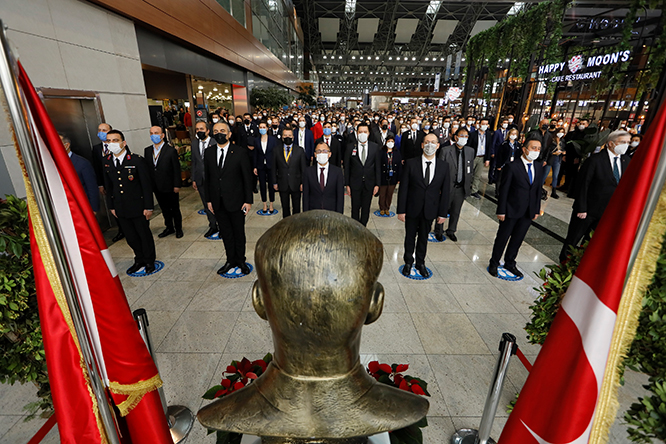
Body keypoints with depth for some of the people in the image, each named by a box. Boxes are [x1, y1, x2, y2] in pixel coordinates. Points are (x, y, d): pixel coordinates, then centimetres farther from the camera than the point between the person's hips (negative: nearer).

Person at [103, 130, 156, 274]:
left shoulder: (137, 160, -11)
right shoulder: (107, 162, 4)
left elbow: (146, 185, -11)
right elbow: (108, 186, 12)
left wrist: (148, 207, -12)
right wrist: (111, 206, 12)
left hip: (138, 207, -4)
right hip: (120, 208, 5)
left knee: (144, 234, 8)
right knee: (130, 237, 14)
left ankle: (149, 261, 26)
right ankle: (139, 260, 33)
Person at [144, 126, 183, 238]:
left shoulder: (171, 150, -9)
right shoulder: (147, 151, 6)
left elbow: (177, 169, -9)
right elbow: (146, 168, 7)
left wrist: (177, 185, -11)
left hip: (169, 187, -5)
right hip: (156, 187, 5)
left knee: (175, 209, 9)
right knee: (165, 209, 17)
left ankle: (178, 229, 24)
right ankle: (169, 228, 32)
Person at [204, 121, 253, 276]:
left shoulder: (240, 152, -8)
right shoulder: (208, 153, 4)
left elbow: (247, 177, -7)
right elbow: (207, 177, 9)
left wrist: (248, 200, -9)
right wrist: (209, 199, 6)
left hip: (235, 201, -3)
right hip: (218, 202, 4)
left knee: (239, 232, 11)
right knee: (225, 233, 14)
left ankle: (241, 260, 29)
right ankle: (231, 260, 31)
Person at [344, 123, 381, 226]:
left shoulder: (375, 147, 1)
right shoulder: (350, 147, -2)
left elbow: (378, 166, 2)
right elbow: (347, 167, 0)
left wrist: (377, 184, -2)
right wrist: (347, 184, -3)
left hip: (369, 183, 1)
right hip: (355, 183, -1)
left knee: (366, 208, 11)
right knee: (355, 208, 8)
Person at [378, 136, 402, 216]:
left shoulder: (397, 152, 4)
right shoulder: (382, 152, -6)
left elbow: (400, 165, 4)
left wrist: (399, 178, -1)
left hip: (393, 177, 2)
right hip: (383, 177, -2)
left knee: (390, 194, 12)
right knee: (382, 194, 8)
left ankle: (387, 208, 30)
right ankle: (382, 208, 27)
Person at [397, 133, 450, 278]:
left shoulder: (444, 166, -1)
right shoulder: (411, 163, -7)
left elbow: (445, 191, 2)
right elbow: (403, 188, -8)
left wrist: (443, 213, -1)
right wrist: (401, 210, -11)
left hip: (430, 211, 2)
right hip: (412, 209, -1)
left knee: (423, 238, 17)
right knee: (410, 237, 13)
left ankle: (420, 263, 36)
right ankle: (408, 262, 34)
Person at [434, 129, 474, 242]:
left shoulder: (470, 151, 4)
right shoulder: (445, 150, -10)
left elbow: (471, 169, 10)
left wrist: (469, 184, 7)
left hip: (462, 188, 4)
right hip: (447, 187, -4)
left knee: (456, 212, 16)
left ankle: (451, 231, 36)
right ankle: (439, 232, 29)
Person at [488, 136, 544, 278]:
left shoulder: (539, 166, 5)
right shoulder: (511, 166, -14)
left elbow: (538, 189, 10)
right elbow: (503, 190, -13)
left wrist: (536, 209, 9)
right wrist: (501, 211, -14)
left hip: (528, 212, 5)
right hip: (512, 210, -5)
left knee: (518, 239, 16)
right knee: (502, 237, 7)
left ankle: (510, 263, 34)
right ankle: (494, 263, 25)